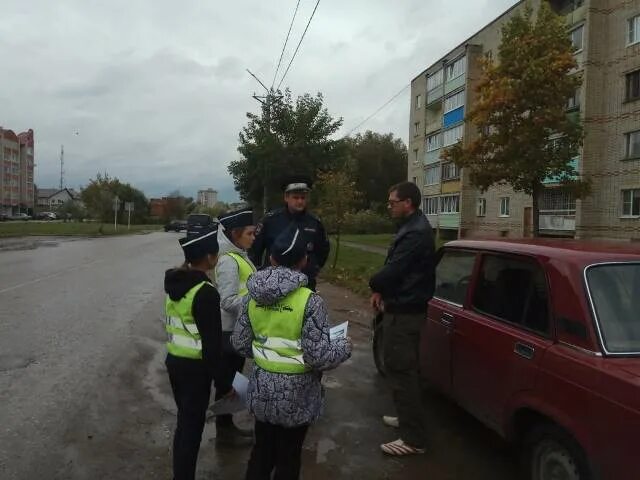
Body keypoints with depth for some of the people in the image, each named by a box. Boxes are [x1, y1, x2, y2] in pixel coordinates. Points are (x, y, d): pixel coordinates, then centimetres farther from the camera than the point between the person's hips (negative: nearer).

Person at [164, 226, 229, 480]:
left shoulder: (175, 282, 2)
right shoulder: (206, 292, -22)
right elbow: (212, 343, -20)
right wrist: (223, 380, -12)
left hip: (173, 361, 8)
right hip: (195, 367, -8)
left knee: (183, 422, 22)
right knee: (192, 427, 7)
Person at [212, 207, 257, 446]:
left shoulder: (238, 255, 8)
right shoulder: (228, 261, -21)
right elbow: (228, 301, -24)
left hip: (238, 329, 9)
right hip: (230, 331, -9)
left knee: (233, 379, 19)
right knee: (227, 381, 6)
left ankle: (227, 425, 33)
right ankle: (224, 430, 21)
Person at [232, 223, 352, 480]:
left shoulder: (253, 296, -5)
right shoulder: (310, 301, -21)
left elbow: (239, 344, 2)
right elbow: (318, 356, -22)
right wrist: (344, 346, -3)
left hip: (261, 388, 4)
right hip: (296, 394, -4)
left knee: (261, 449, 23)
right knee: (288, 457, 16)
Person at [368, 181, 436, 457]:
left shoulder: (415, 233, -23)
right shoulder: (414, 227, 13)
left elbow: (392, 270, -25)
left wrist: (374, 285, -4)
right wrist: (382, 290, 0)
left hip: (404, 312, -11)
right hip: (405, 308, 11)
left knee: (401, 371, -4)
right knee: (402, 368, 22)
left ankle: (413, 438, 6)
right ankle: (408, 418, 37)